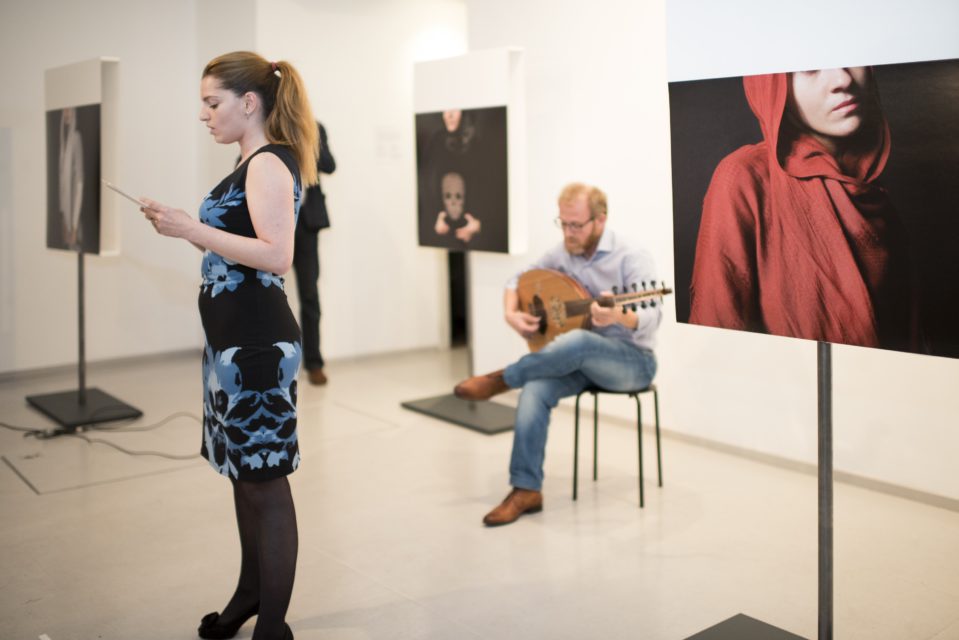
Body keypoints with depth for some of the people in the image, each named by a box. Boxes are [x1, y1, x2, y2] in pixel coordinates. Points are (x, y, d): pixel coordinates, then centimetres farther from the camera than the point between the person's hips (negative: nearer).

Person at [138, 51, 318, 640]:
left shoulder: (269, 164, -14)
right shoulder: (254, 164, 16)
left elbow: (277, 257, -24)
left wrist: (191, 228, -21)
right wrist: (183, 227, 7)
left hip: (258, 344, -10)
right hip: (236, 340, 10)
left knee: (267, 480, -2)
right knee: (245, 472, 18)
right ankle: (251, 593, 33)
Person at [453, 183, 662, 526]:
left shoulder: (632, 259, -16)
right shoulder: (561, 254, 3)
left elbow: (651, 319, -26)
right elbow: (518, 279, 15)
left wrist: (618, 317, -48)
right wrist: (511, 313, -6)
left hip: (632, 360, -5)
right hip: (581, 359, 5)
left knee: (577, 341, -38)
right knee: (535, 388, -26)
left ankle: (501, 380, -13)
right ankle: (526, 489, -21)